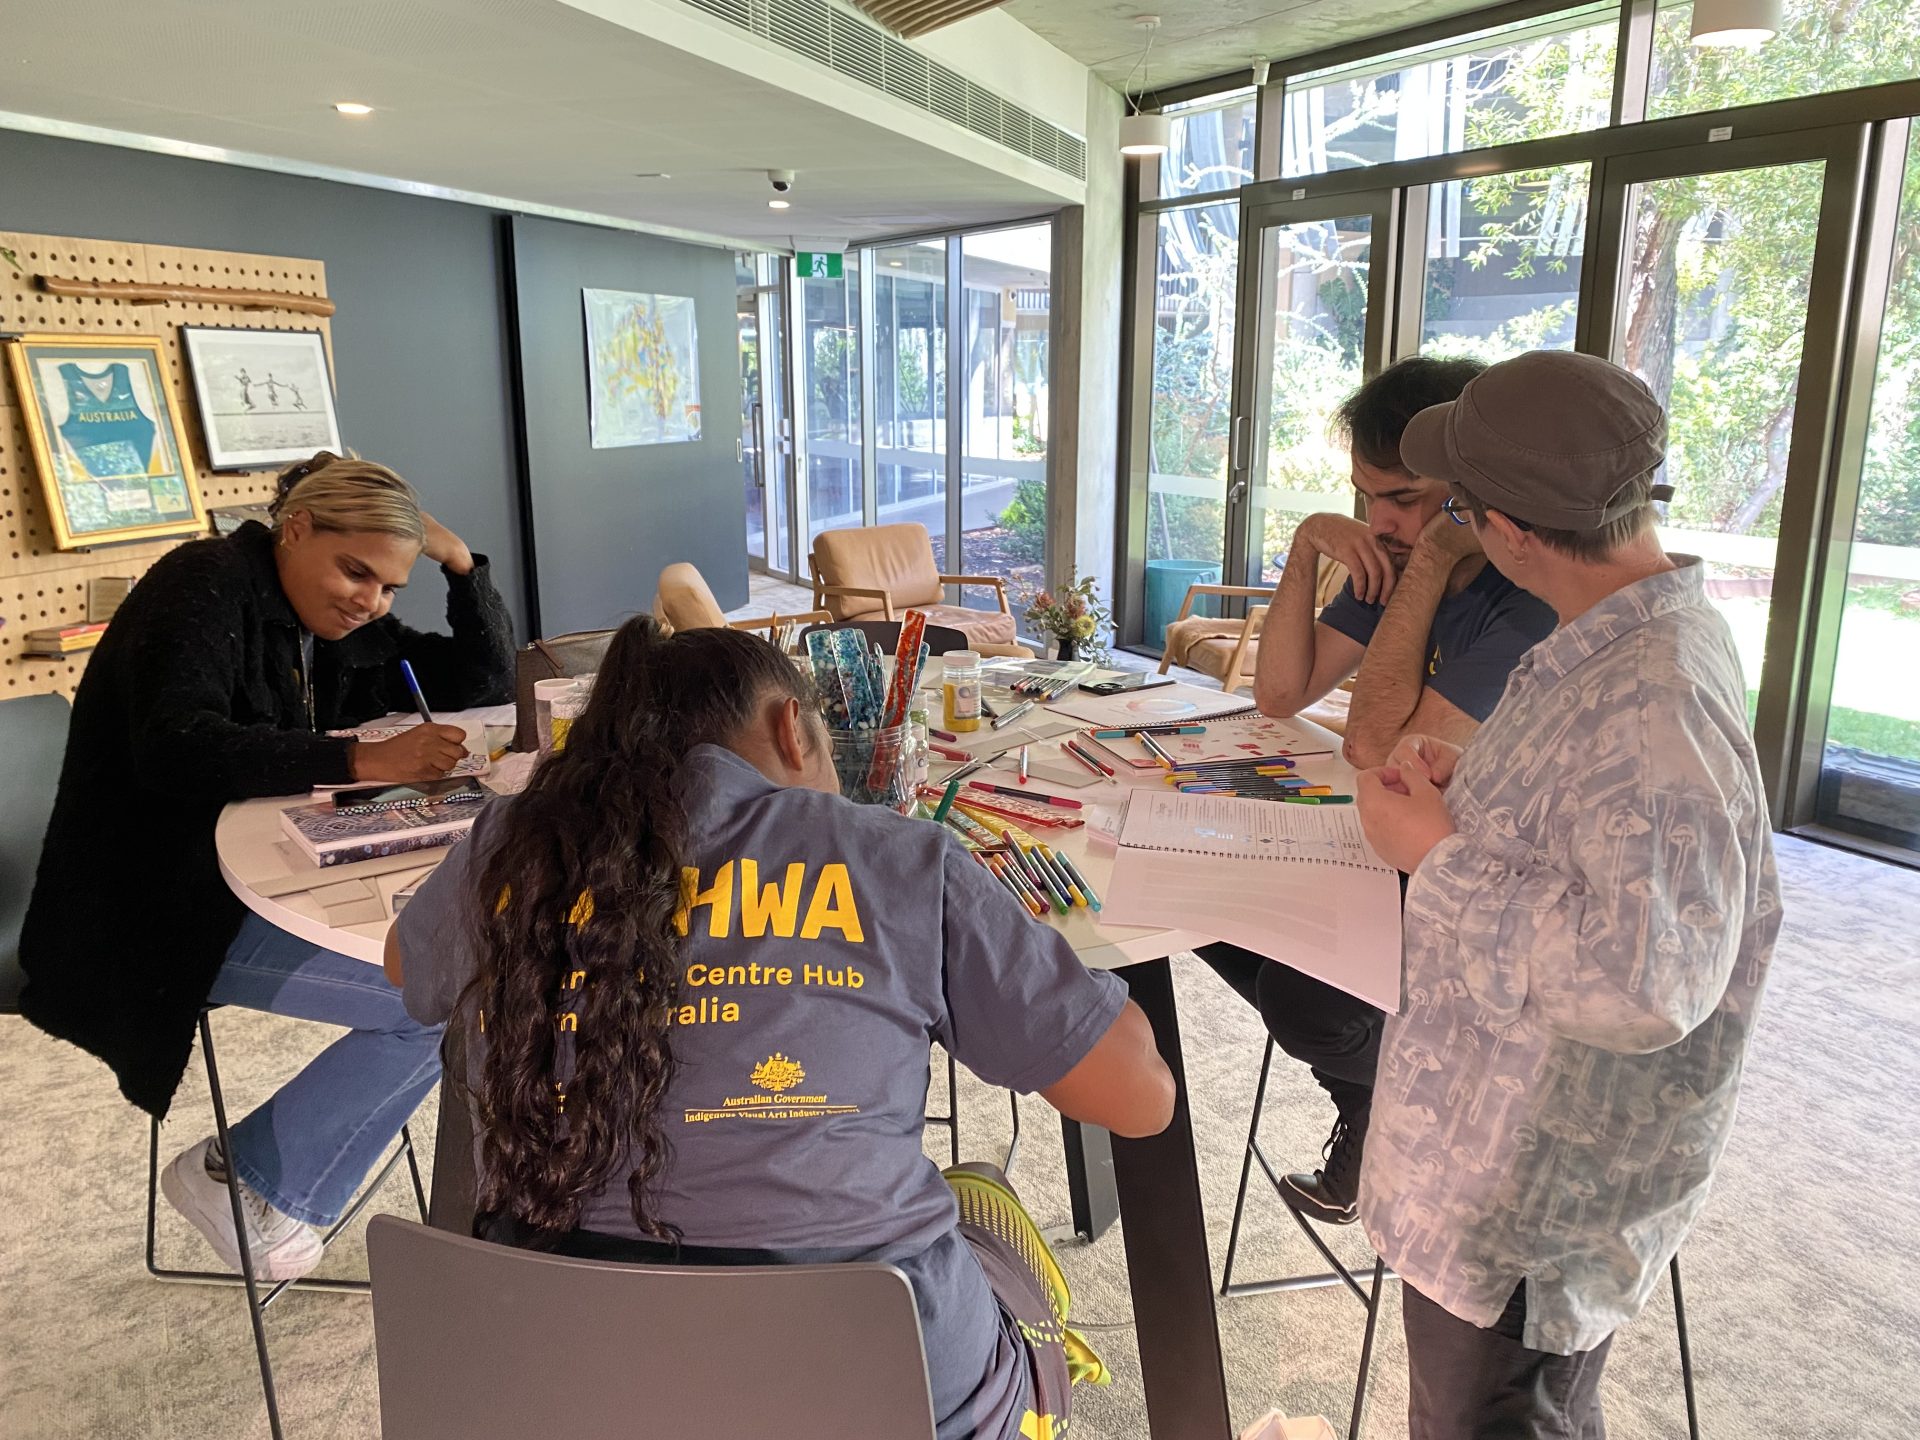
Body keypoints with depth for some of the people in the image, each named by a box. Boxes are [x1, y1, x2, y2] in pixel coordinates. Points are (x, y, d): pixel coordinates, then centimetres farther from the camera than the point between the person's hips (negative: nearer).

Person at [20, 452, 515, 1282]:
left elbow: (486, 680, 12)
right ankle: (246, 1179, 0)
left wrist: (460, 561, -1)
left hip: (259, 882, 9)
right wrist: (359, 760, -39)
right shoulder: (205, 586, -13)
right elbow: (176, 748, -29)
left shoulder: (341, 631, 9)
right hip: (158, 910, -9)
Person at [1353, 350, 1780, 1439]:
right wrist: (1470, 788, 0)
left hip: (1533, 1202, -10)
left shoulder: (1652, 704, -31)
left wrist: (1438, 853, -27)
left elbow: (1650, 977, -36)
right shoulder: (1649, 632, 2)